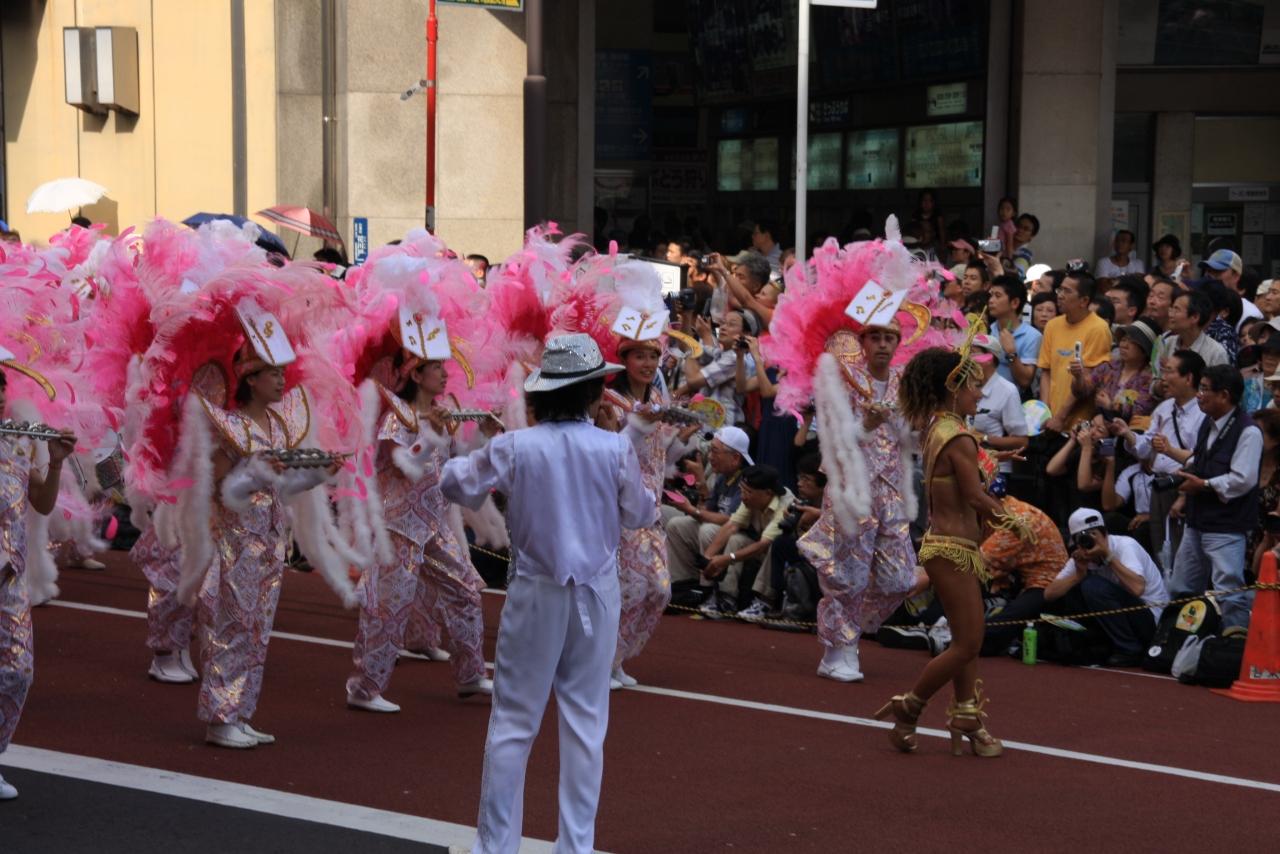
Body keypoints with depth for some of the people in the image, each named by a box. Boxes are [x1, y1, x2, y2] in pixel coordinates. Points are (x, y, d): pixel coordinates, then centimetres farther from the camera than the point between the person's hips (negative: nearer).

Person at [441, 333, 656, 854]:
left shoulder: (515, 448, -10)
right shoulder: (615, 449, -10)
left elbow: (456, 486, 3)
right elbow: (639, 514, 3)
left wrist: (469, 460, 22)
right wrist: (648, 492, 23)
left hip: (536, 595, 0)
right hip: (595, 595, 1)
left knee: (513, 722, 7)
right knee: (585, 722, 8)